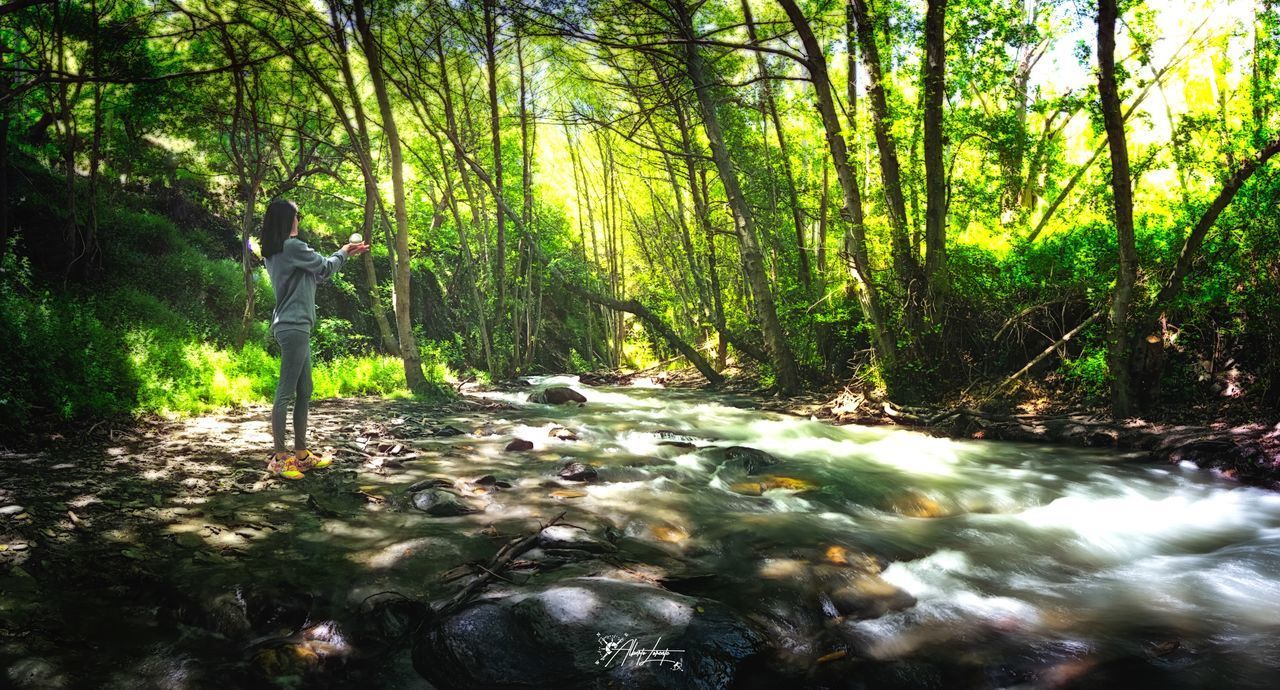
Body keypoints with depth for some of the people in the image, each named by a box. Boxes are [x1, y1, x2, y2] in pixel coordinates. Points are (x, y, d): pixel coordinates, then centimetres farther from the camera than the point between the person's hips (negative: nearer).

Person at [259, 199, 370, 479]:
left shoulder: (273, 253, 17)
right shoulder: (292, 246, -12)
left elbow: (317, 273, 23)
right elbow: (326, 267, -1)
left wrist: (346, 254, 26)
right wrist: (343, 252, 19)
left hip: (291, 327, 10)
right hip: (294, 327, -10)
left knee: (304, 392, 12)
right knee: (286, 392, -8)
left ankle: (300, 453, 17)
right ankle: (279, 456, -5)